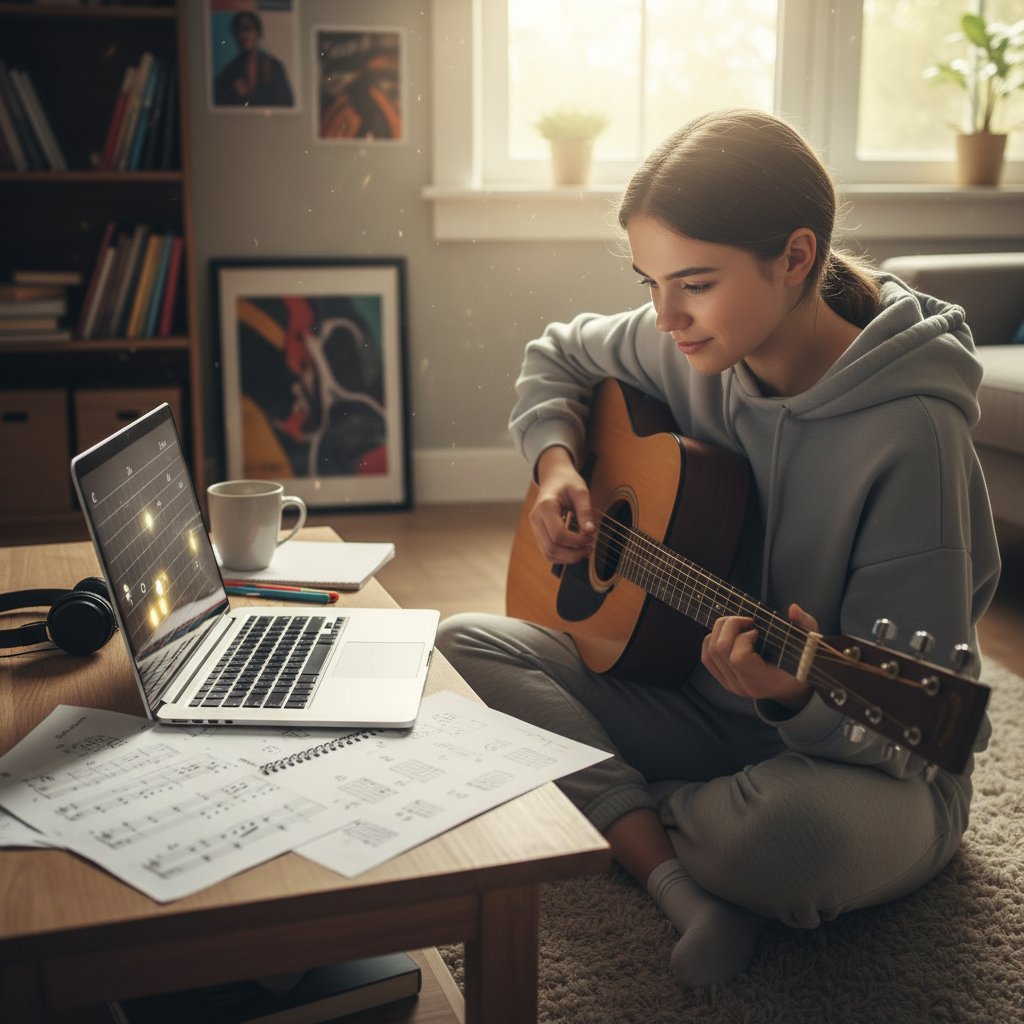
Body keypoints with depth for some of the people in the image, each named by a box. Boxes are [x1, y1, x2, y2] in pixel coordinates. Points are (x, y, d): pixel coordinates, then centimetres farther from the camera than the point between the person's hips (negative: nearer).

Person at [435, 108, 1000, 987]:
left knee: (797, 827, -41)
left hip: (868, 767, -5)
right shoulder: (692, 349, -7)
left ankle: (616, 819, -5)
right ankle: (686, 887, -21)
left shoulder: (911, 434, -26)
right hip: (700, 702, 6)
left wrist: (796, 697, -43)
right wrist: (557, 464, -5)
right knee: (465, 645, -11)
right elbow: (556, 358, 14)